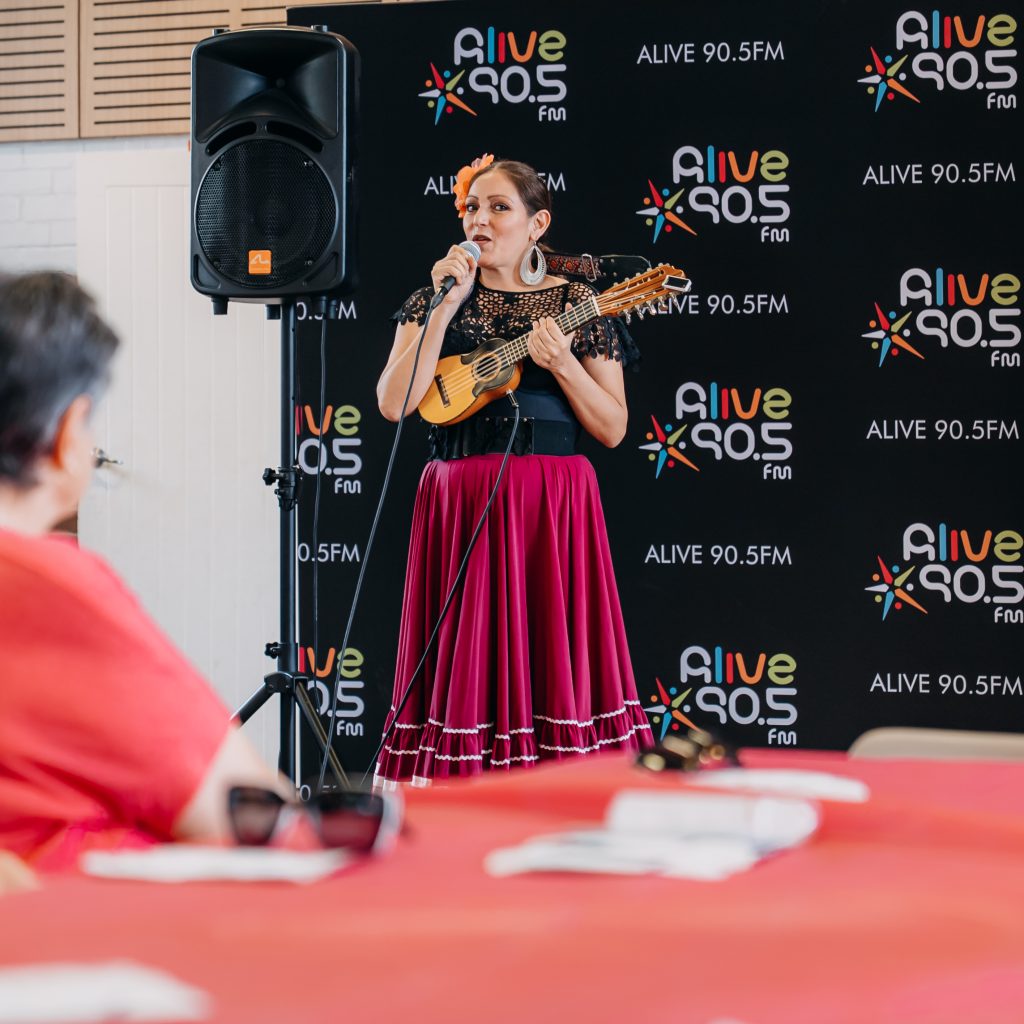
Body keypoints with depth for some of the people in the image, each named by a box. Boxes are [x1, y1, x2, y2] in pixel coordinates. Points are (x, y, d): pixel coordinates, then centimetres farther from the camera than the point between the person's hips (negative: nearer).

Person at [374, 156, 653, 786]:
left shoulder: (578, 305, 6)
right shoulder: (436, 299, 10)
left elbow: (613, 430, 2)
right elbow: (394, 403, -4)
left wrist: (562, 362, -12)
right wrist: (447, 306, -7)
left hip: (552, 506, -2)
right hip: (459, 503, 2)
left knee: (553, 657, -4)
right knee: (465, 660, 0)